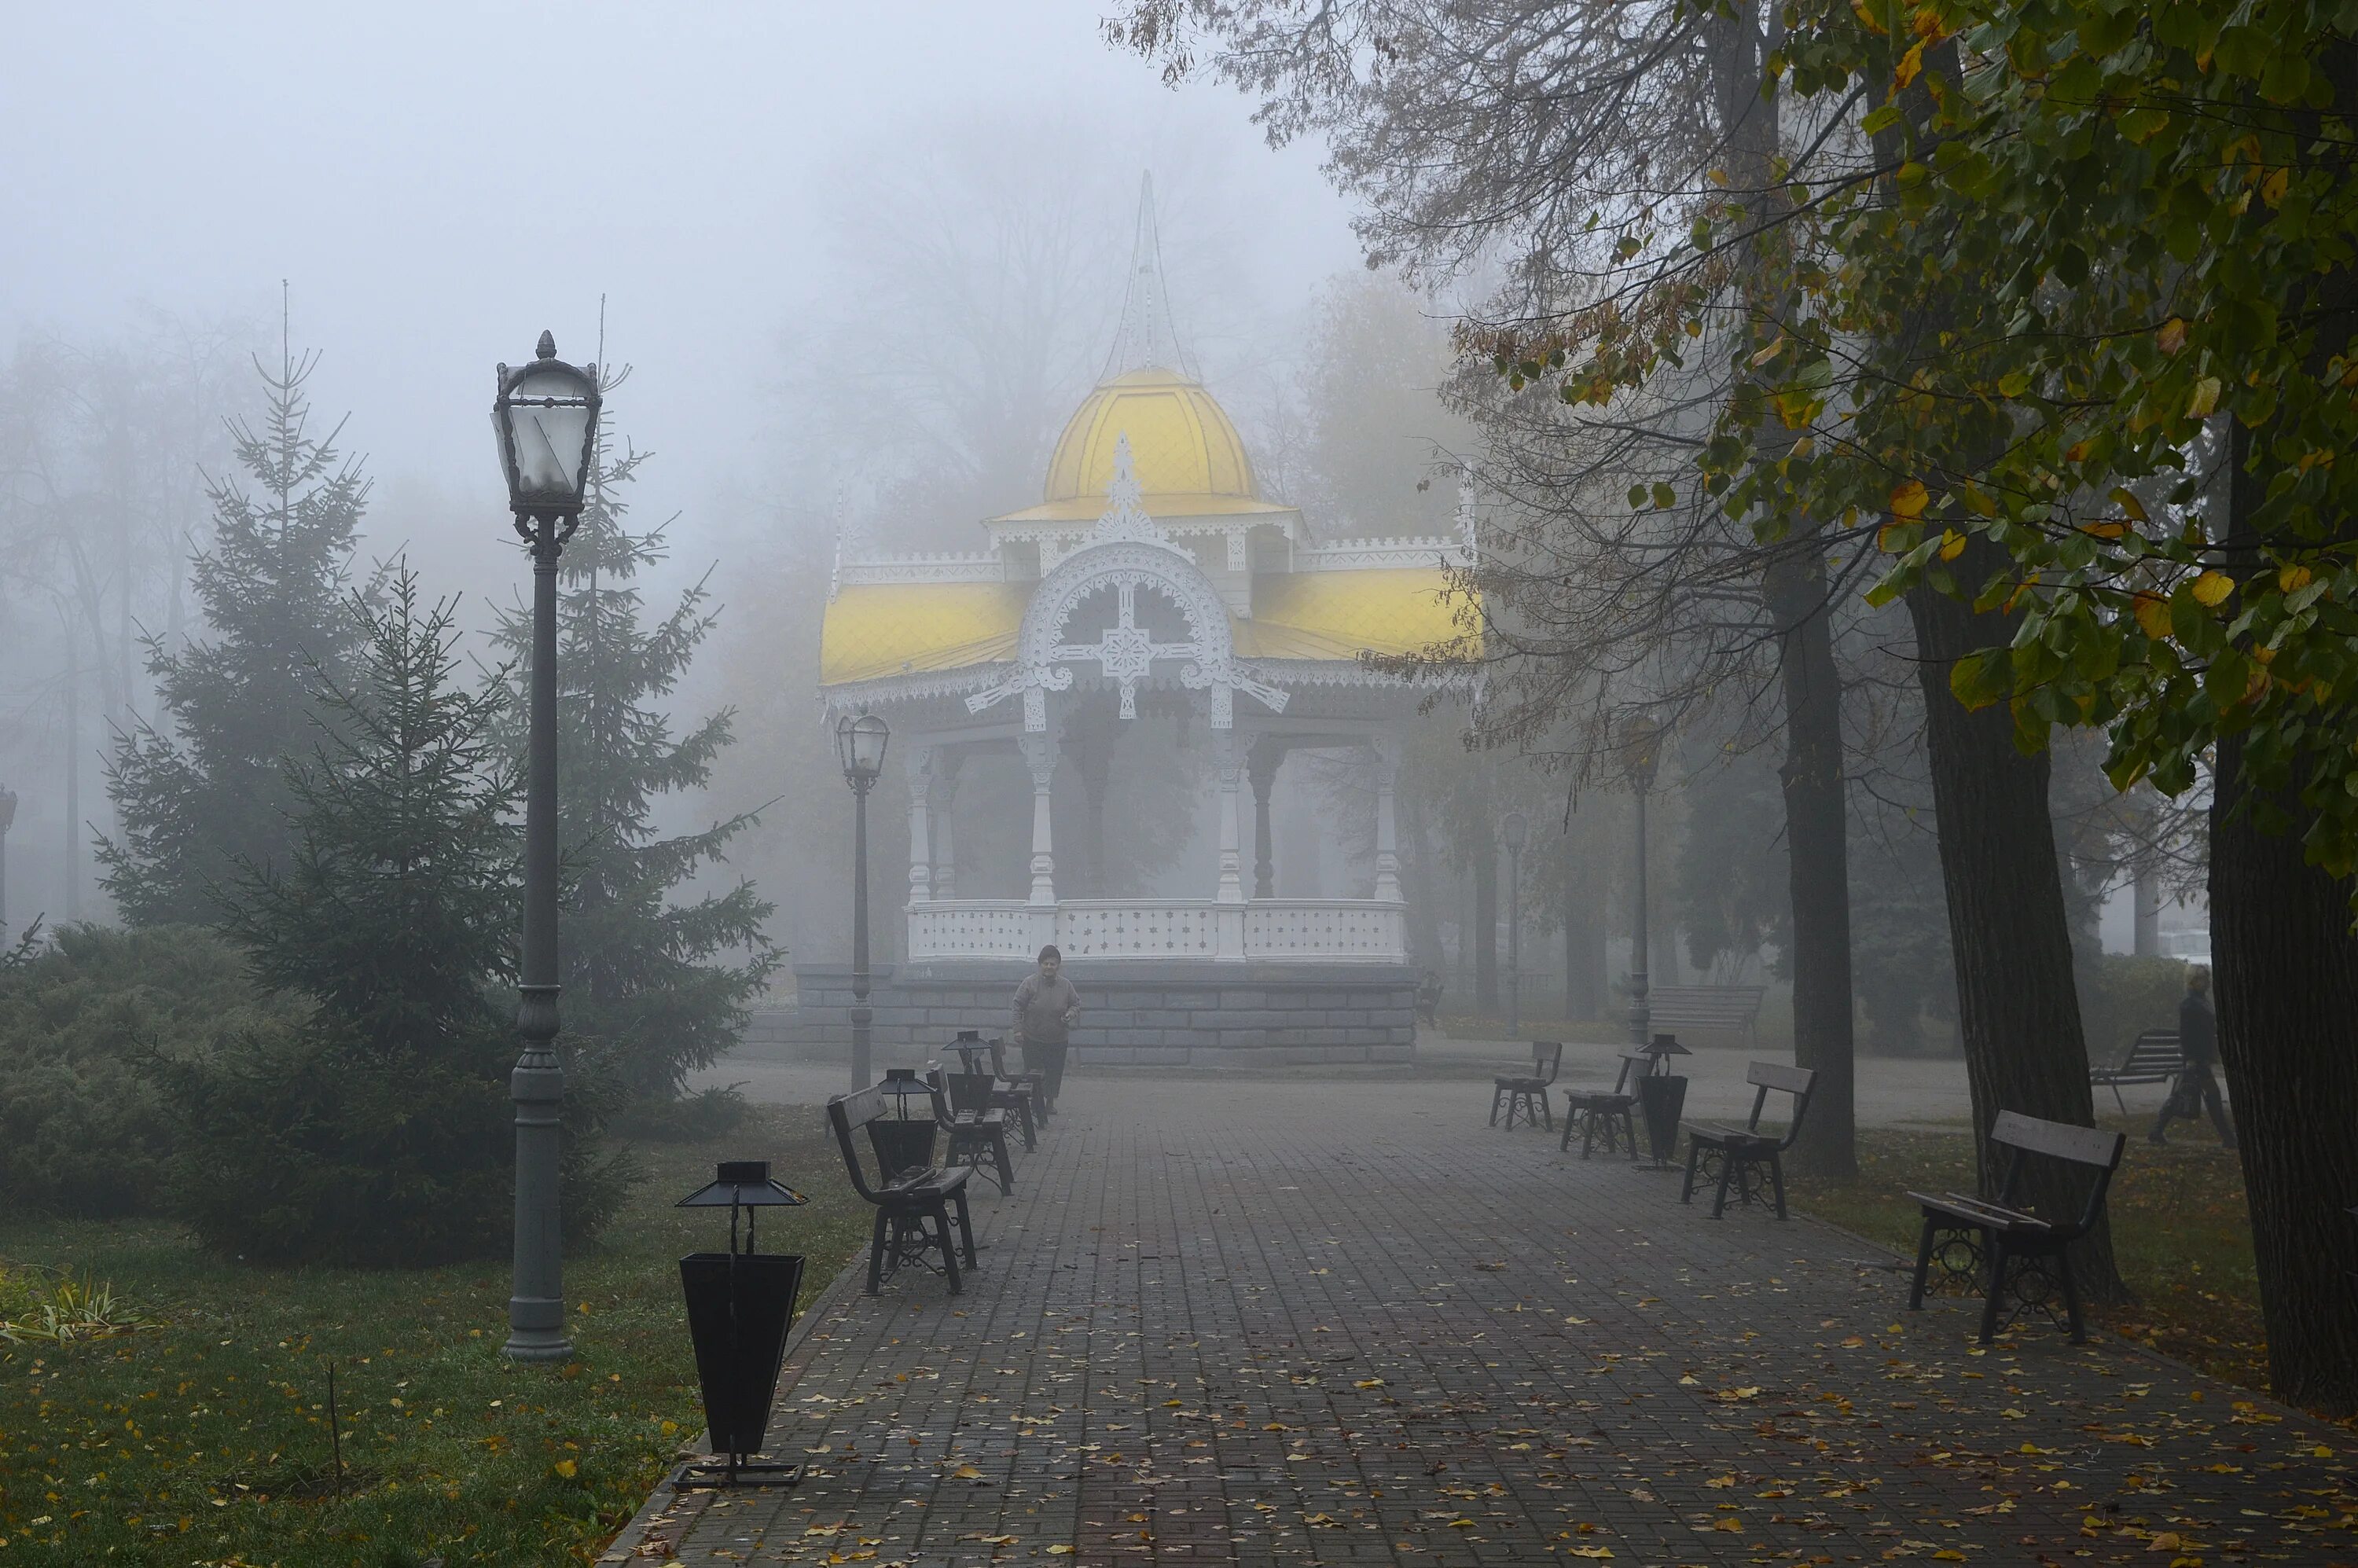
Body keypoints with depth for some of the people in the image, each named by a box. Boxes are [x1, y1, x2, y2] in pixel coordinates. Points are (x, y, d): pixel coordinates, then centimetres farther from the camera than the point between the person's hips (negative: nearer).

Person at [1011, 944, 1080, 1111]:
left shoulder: (1065, 985, -1)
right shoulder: (1030, 983, -8)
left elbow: (1076, 1004, 10)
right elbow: (1018, 1007, -5)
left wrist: (1070, 1014, -13)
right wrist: (1018, 1029, -10)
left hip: (1058, 1041, 2)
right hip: (1033, 1039, -2)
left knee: (1054, 1074, 10)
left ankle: (1051, 1101, 27)